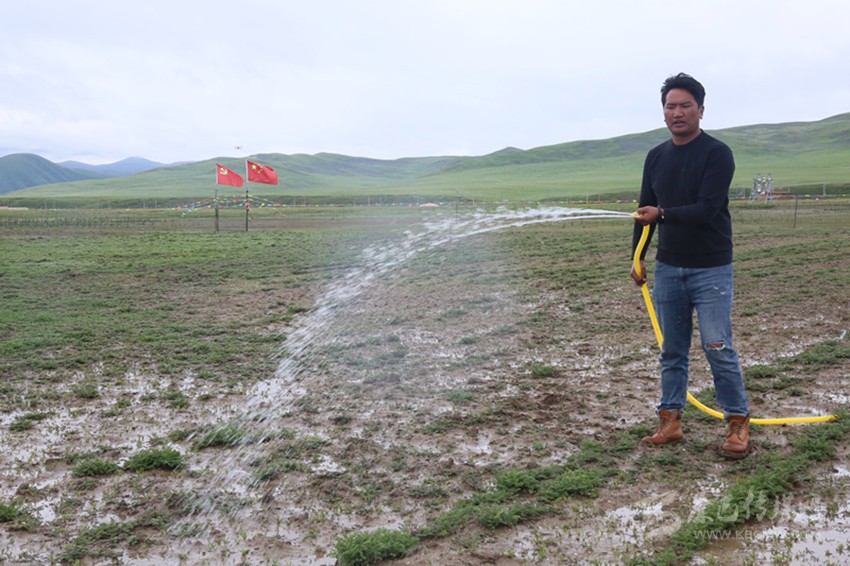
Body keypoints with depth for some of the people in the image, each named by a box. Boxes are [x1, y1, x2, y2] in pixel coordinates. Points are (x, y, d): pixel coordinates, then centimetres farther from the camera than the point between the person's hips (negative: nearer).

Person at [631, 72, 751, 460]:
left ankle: (738, 424, 8)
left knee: (718, 349, -6)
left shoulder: (717, 154, -10)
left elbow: (707, 209, -20)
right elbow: (645, 209, 13)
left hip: (711, 270, -5)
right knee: (672, 351, 10)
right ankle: (671, 421, 17)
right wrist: (637, 256, 9)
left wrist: (663, 214, -21)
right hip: (668, 268, 6)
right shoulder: (656, 157, 9)